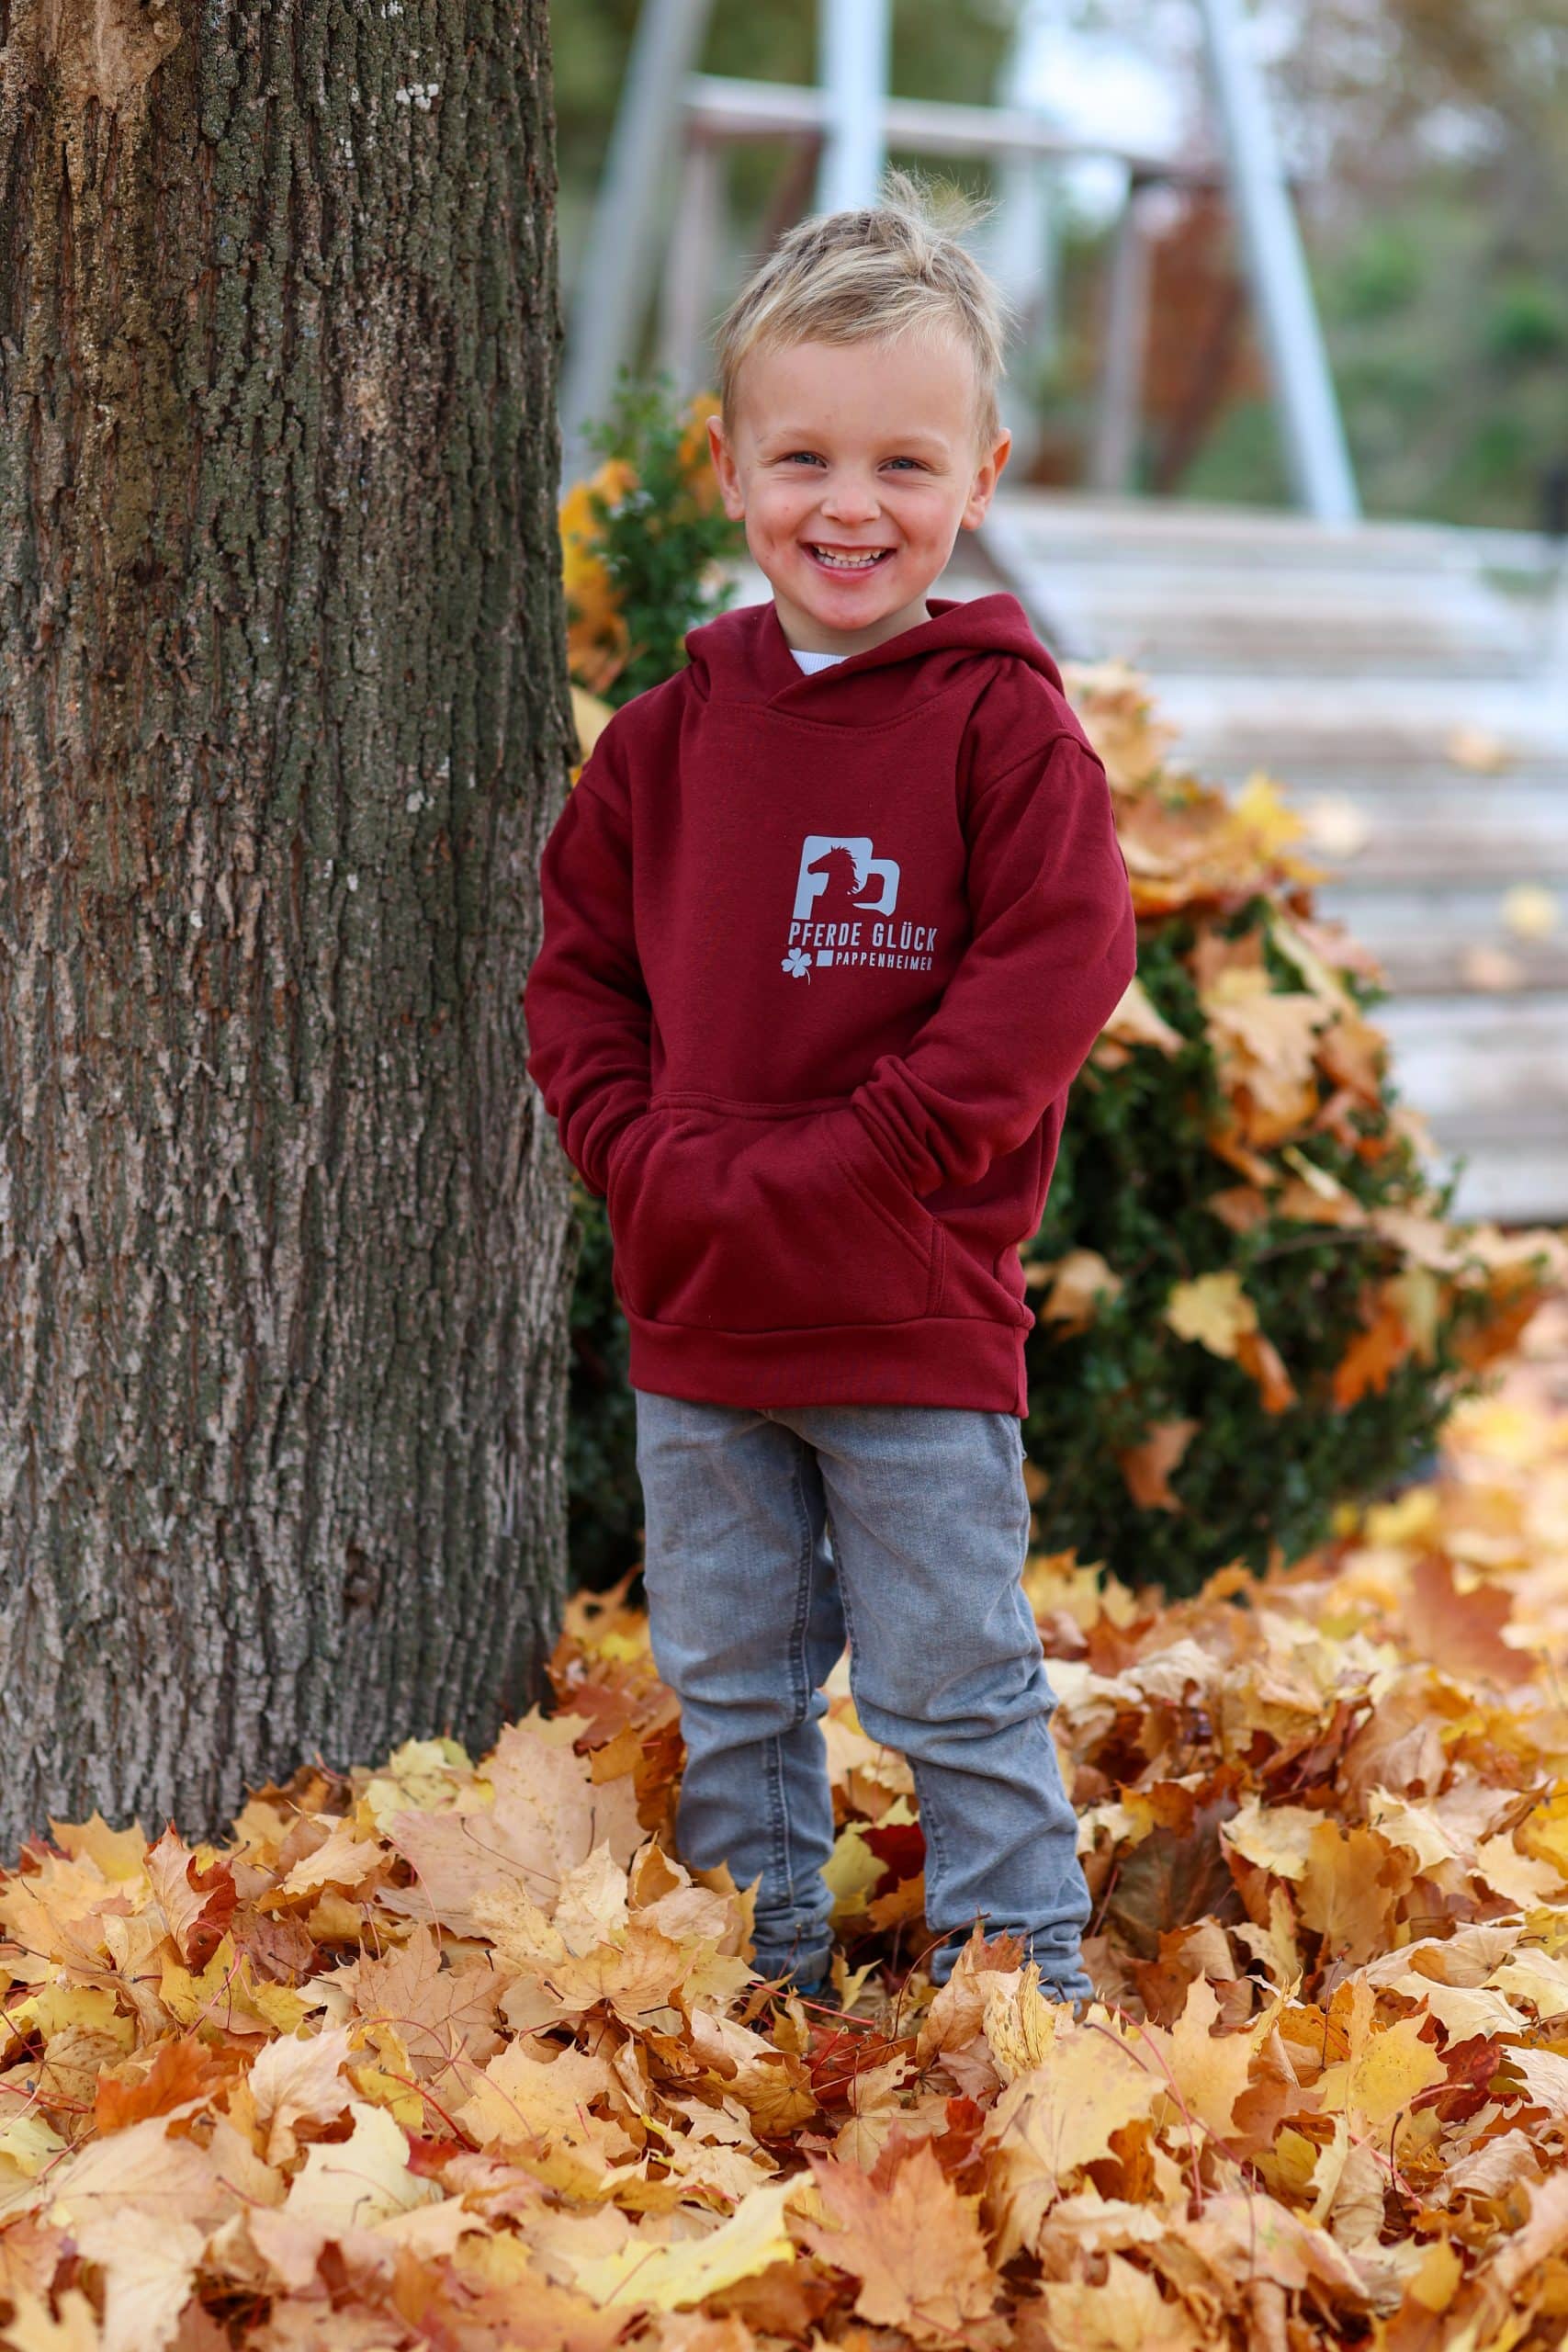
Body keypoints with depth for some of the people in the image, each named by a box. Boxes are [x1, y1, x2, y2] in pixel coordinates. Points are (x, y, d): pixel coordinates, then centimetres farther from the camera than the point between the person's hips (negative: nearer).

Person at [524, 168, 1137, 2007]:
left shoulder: (1003, 725, -9)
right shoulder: (670, 735, 5)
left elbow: (1052, 978, -15)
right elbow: (576, 966, 10)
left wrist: (848, 1162, -19)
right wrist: (647, 1154, -6)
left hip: (920, 1322, -5)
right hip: (697, 1320, 5)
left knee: (954, 1693, 3)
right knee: (726, 1690, 15)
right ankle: (757, 1987, 30)